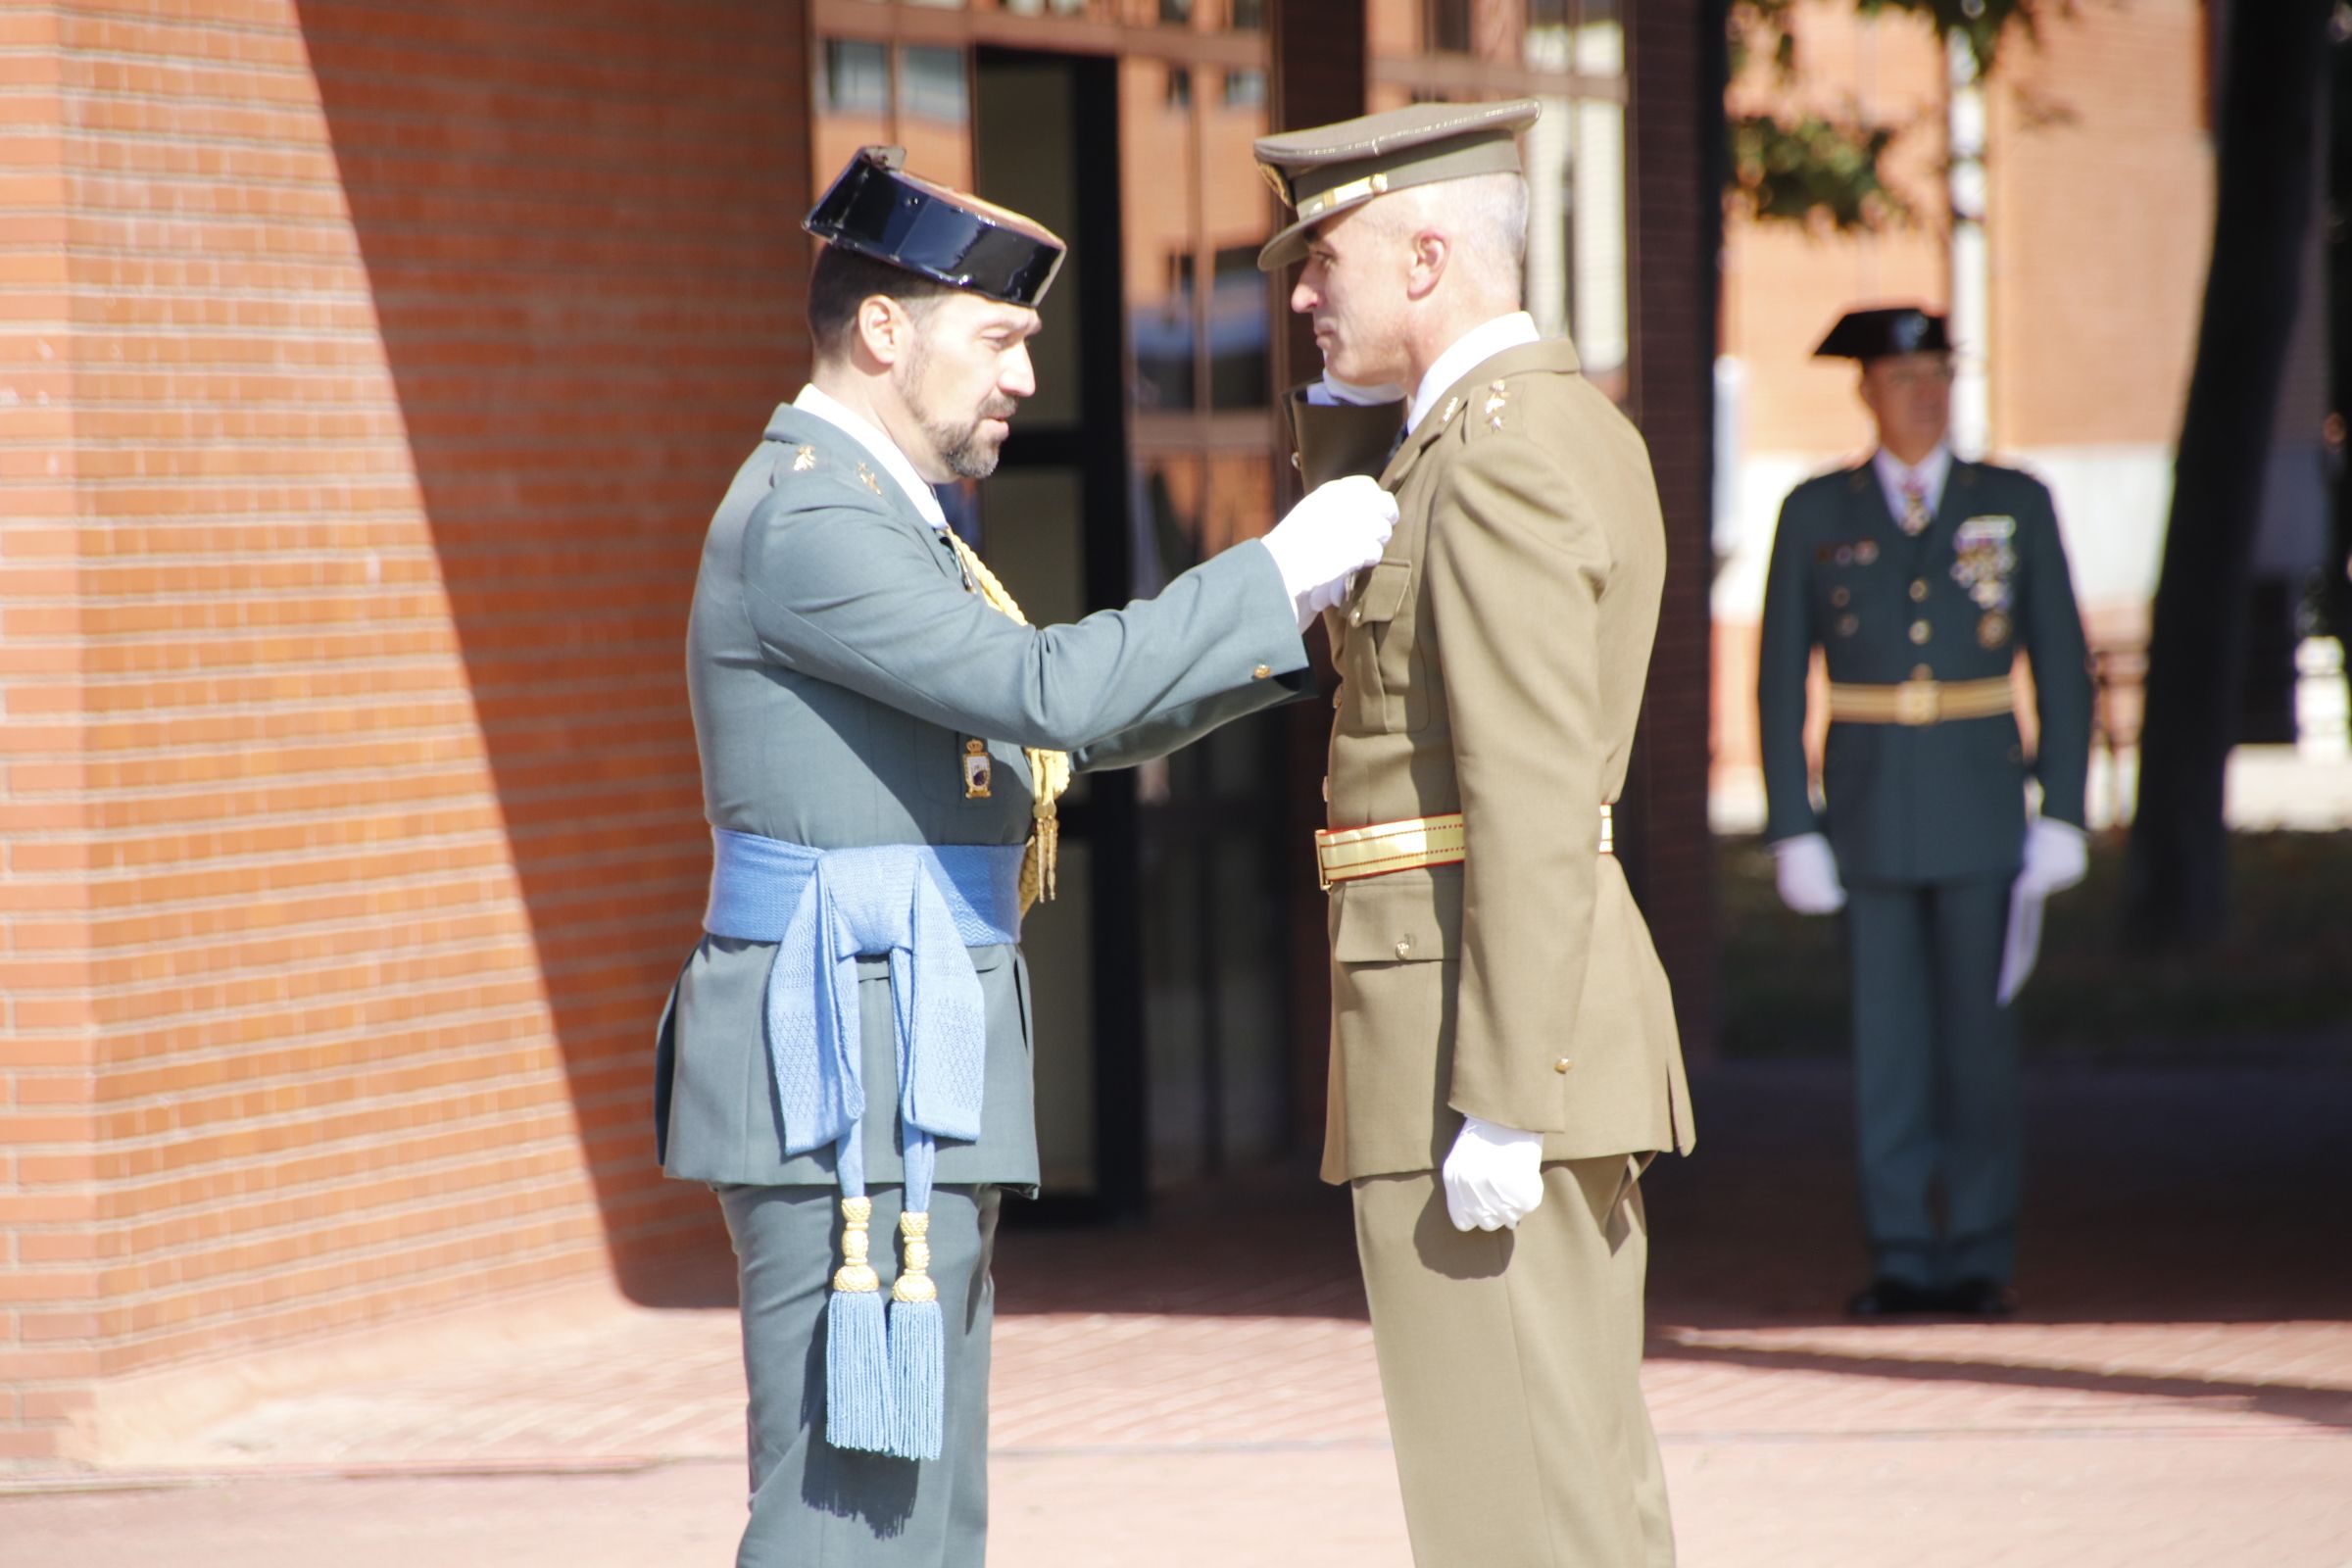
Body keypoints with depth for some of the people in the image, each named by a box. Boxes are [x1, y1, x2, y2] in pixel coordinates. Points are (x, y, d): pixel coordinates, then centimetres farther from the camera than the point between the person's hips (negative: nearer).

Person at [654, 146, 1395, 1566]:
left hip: (911, 1088, 11)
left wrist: (1305, 614, 11)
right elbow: (1054, 691, -24)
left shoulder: (872, 517, 20)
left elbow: (1088, 726, 21)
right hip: (846, 1089, -11)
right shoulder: (807, 520, -14)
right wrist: (1277, 574, -17)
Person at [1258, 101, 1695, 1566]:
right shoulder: (1571, 428, 15)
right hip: (1555, 1020, 10)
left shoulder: (1505, 451, -16)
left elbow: (1534, 799, -22)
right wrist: (1349, 404, 11)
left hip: (1485, 1015, -10)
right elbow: (1379, 644, 23)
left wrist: (1498, 1104, -23)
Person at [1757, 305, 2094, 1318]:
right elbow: (1780, 679, 5)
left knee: (1977, 1037, -2)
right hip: (1869, 808, 1)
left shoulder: (2015, 506, 4)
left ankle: (1980, 1260, 5)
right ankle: (1903, 1260, 7)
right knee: (1887, 1043, 1)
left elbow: (2062, 667, 5)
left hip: (1981, 810, -1)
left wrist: (2063, 815, -2)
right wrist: (1791, 828, -2)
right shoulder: (1816, 514, 4)